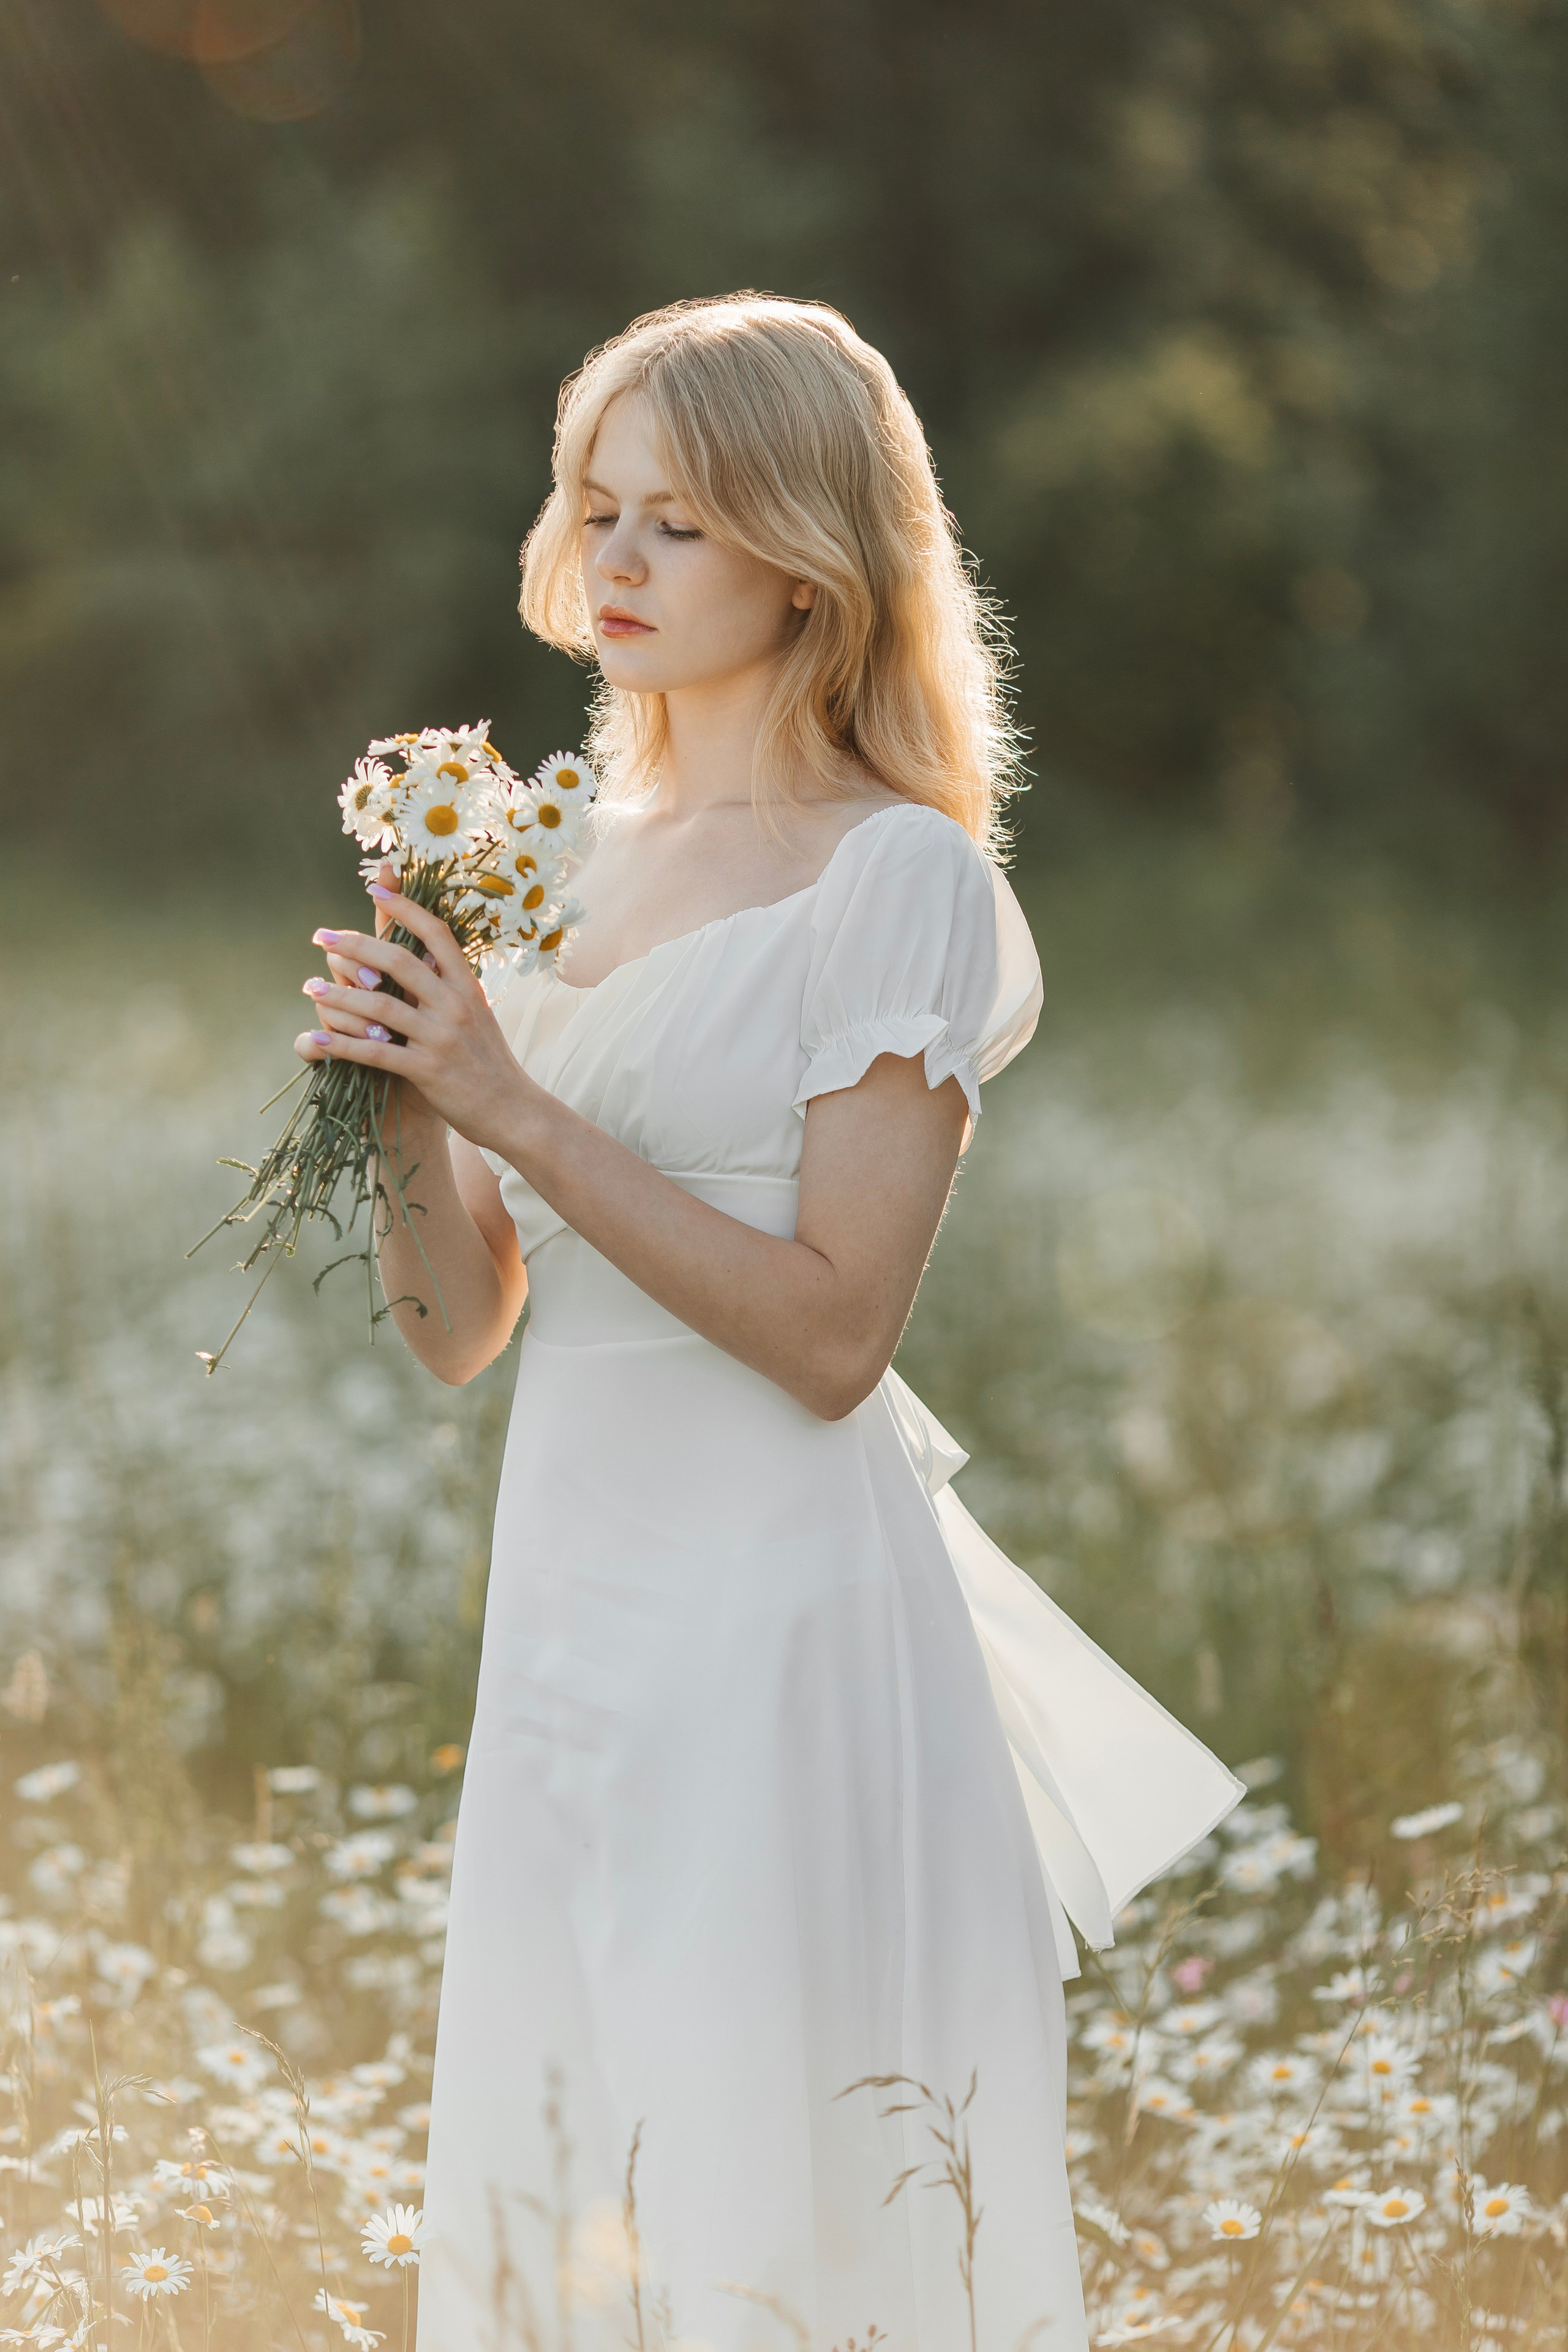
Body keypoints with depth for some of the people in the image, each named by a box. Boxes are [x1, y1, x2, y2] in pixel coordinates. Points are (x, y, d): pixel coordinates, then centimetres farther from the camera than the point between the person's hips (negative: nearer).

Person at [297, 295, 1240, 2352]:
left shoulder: (898, 876, -8)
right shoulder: (568, 858, 12)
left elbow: (835, 1333, -15)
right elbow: (459, 1331, 11)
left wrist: (521, 1114, -17)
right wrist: (406, 1091, -7)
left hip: (780, 1612, -7)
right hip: (571, 1592, 7)